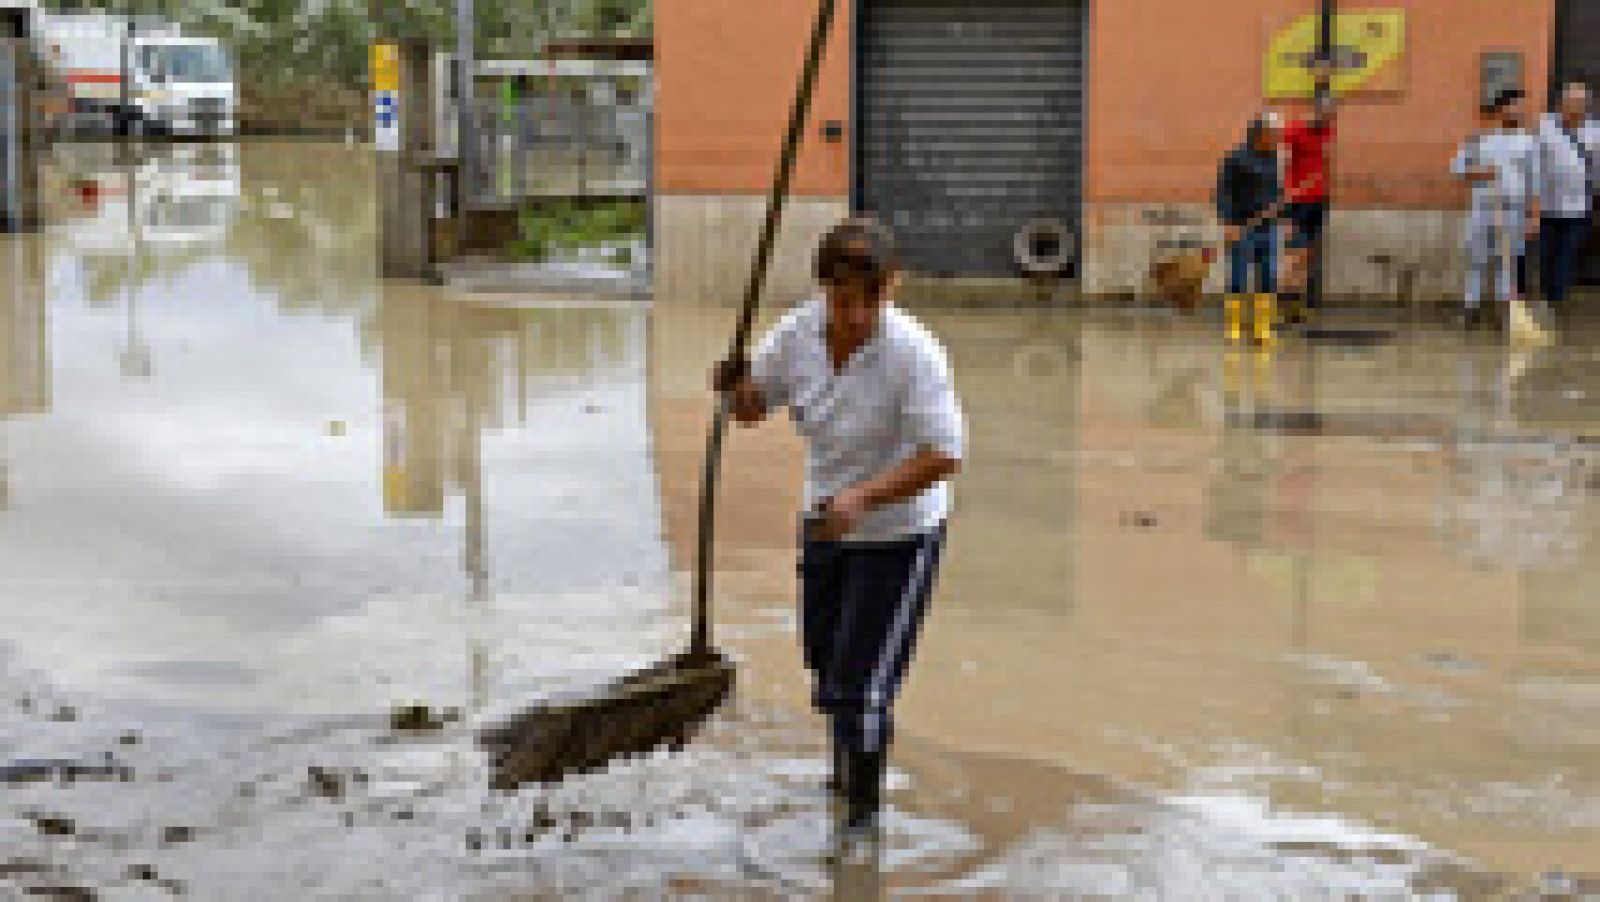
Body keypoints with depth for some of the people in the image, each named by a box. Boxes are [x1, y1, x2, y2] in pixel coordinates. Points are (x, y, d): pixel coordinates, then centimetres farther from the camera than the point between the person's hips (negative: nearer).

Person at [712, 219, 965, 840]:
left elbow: (943, 456, -30)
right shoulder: (801, 330, -11)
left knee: (859, 683, -6)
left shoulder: (915, 355, -27)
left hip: (899, 536, -6)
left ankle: (865, 804, 18)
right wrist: (735, 386, -24)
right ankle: (848, 765, 51)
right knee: (824, 666, 22)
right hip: (827, 526, 6)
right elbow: (751, 408, -1)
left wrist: (862, 498, -39)